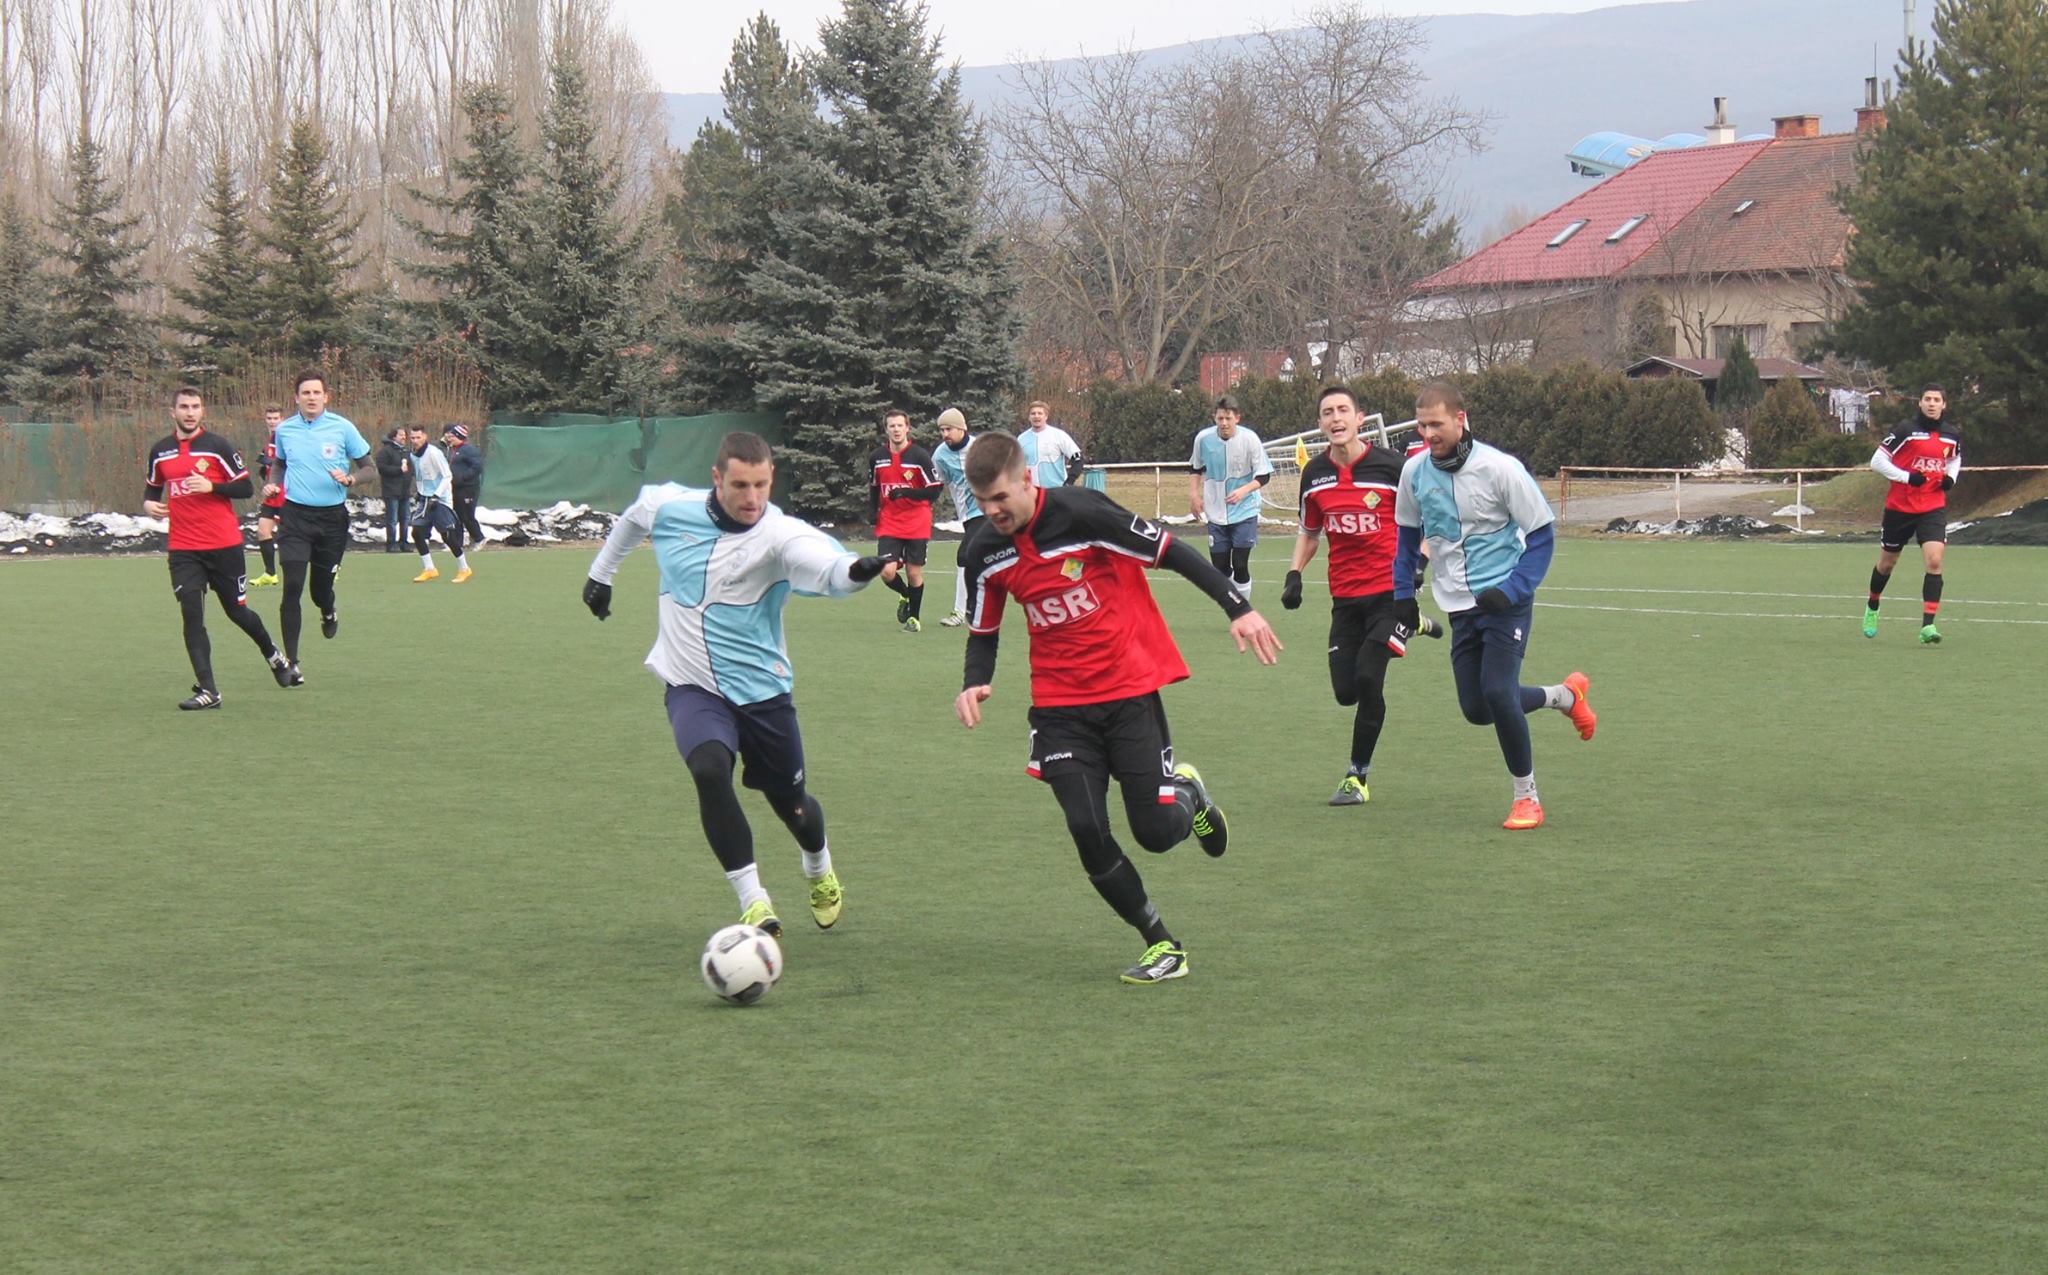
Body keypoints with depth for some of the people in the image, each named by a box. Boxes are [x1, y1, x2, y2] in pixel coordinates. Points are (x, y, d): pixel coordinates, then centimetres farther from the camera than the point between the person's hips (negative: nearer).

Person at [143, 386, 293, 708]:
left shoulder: (217, 446, -5)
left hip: (224, 545, -3)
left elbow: (246, 488, -6)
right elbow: (153, 486, 23)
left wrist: (211, 486, -20)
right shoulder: (160, 451, 7)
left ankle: (272, 654, 38)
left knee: (237, 611, 7)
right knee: (191, 616, -9)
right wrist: (148, 502, 1)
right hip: (183, 549, 3)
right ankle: (207, 691, -9)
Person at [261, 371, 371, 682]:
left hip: (332, 517, -1)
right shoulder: (285, 430, 5)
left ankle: (329, 611, 45)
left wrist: (349, 479, -18)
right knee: (292, 587, -12)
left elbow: (369, 468, 3)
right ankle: (291, 662, -8)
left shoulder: (342, 428, -2)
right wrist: (272, 484, 3)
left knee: (321, 588, 5)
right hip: (296, 515, 1)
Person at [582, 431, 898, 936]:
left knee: (791, 805, 12)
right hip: (693, 688, 1)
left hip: (762, 690, -1)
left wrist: (856, 570, -63)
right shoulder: (670, 507, -8)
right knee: (709, 770, -29)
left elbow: (826, 566, -41)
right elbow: (632, 518, 17)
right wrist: (601, 573, 27)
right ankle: (753, 902, -20)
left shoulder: (780, 535, -20)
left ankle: (820, 871, 49)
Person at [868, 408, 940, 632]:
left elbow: (934, 490, -10)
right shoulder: (876, 457, 3)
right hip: (888, 524, 2)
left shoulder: (919, 455, -9)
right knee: (888, 572, -10)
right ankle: (905, 595, 23)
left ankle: (914, 617, 22)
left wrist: (906, 493, -21)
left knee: (914, 572, 2)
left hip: (917, 526, -2)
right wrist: (872, 510, 2)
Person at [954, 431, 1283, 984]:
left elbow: (1171, 552, -11)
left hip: (1130, 689, -4)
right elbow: (983, 632, 13)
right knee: (1088, 832, -10)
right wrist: (976, 684, -7)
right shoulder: (984, 553, -2)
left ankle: (1188, 794, 33)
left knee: (1156, 831, -6)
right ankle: (1163, 946, 8)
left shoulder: (1081, 513, -18)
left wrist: (1239, 609, -13)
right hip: (1059, 704, 4)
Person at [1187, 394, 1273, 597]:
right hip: (1216, 513, 3)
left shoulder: (1249, 439, -14)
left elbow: (1264, 475, -9)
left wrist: (1243, 491, -25)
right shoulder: (1203, 438, -7)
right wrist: (1194, 494, 4)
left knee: (1240, 565, -9)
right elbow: (1195, 468, 13)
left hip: (1244, 511, -3)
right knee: (1221, 568, 4)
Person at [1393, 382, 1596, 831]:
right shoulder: (1415, 471, -1)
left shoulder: (1500, 468, -15)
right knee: (1476, 708, 3)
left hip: (1506, 599, -6)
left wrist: (1511, 591, -20)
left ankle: (1527, 797, 0)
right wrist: (1403, 594, 10)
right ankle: (1565, 696, 31)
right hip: (1460, 606, 6)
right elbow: (1407, 535, 16)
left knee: (1497, 692, -19)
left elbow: (1541, 534, -9)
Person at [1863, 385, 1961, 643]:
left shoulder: (1952, 436, 2)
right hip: (1899, 507, -2)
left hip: (1933, 508, 2)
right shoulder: (1906, 430, -11)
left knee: (1934, 561, -17)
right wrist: (1907, 477, -20)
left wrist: (1951, 478, 2)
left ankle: (1928, 625, -17)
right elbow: (1877, 461, -10)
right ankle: (1872, 608, 41)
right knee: (1887, 562, 13)